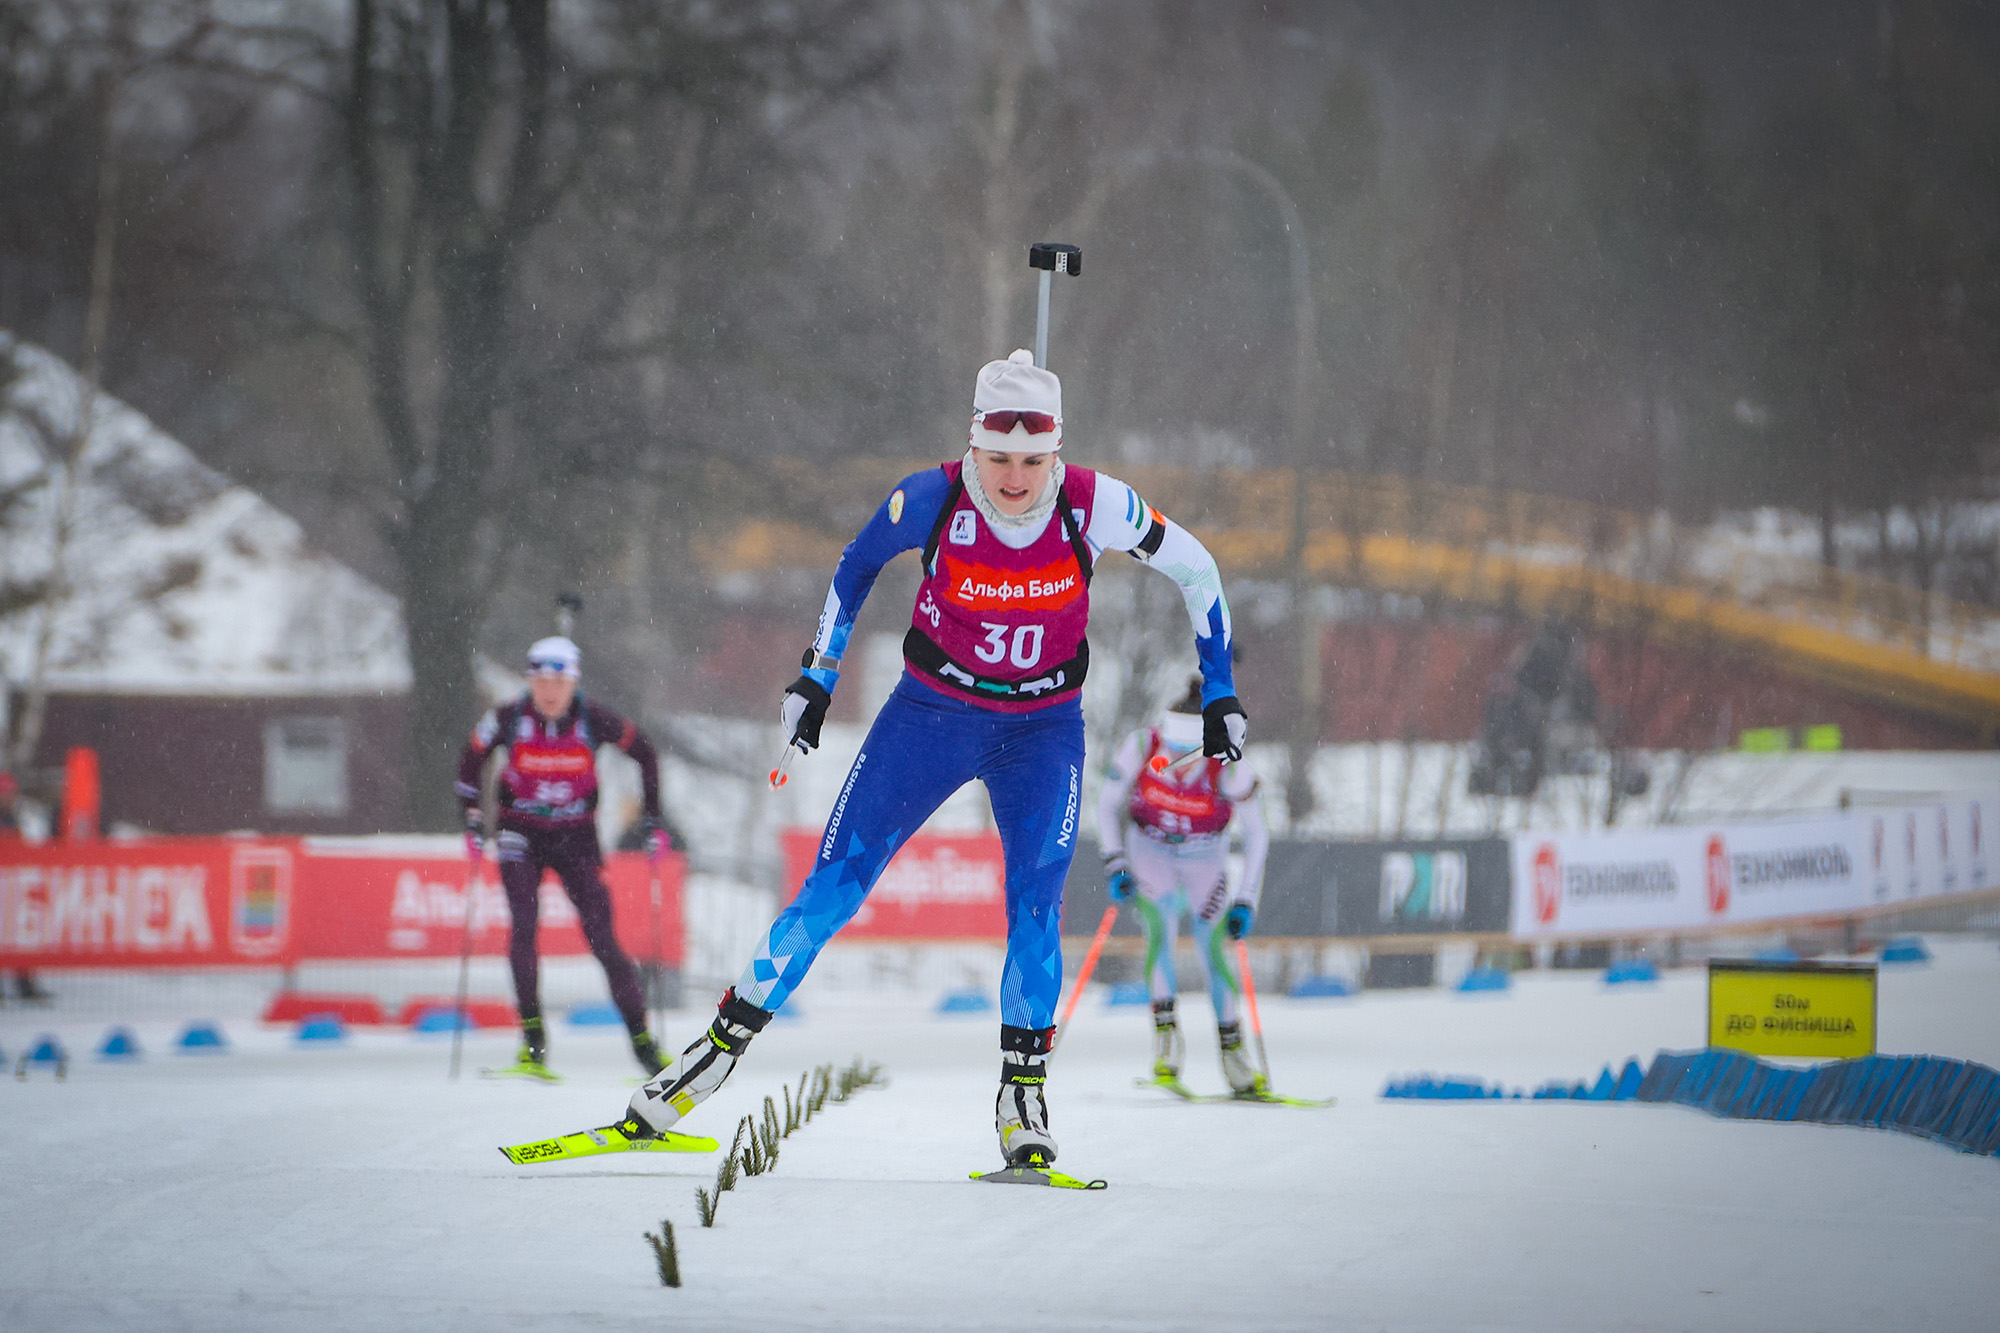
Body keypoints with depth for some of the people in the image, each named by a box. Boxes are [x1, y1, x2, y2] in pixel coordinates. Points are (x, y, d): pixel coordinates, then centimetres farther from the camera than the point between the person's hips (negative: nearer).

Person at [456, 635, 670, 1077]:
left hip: (576, 836, 0)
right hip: (521, 833, 0)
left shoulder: (594, 721, -15)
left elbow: (645, 753, 1)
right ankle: (533, 1039, -18)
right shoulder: (509, 719, -15)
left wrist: (652, 818, 0)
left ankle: (641, 1038, 2)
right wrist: (472, 820, -1)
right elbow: (470, 760, 3)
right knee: (524, 926, -20)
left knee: (602, 936, -7)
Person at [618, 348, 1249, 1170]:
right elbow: (859, 562, 2)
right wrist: (817, 675, 3)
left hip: (1043, 729, 0)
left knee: (1035, 907, -17)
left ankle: (1023, 1099, -3)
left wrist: (1219, 690, -1)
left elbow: (1194, 568, -3)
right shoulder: (931, 501, -20)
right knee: (833, 889, -6)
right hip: (931, 712, 0)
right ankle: (715, 1054, 1)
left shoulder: (1093, 507, -20)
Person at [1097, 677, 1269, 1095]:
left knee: (1211, 948, -6)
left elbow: (1256, 835, -17)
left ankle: (1232, 1052, 7)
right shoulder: (1141, 747, -28)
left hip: (1204, 856, 0)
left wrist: (1246, 900, -21)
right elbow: (1108, 802, -10)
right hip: (1149, 849, 0)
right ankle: (1165, 1032, -20)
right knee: (1161, 926, -24)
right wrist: (1115, 864, -18)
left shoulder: (1230, 767, -30)